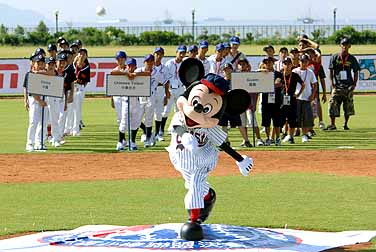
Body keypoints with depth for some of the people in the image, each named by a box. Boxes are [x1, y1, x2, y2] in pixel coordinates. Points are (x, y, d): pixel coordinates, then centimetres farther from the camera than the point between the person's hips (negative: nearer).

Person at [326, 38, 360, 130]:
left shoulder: (352, 59, 5)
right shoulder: (334, 57, 3)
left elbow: (356, 73, 10)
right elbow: (331, 71, 3)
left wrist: (354, 84, -2)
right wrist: (332, 84, -6)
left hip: (348, 86, 1)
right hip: (337, 86, -1)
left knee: (348, 107, 3)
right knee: (333, 105, -7)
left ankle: (346, 124, 17)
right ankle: (332, 124, 0)